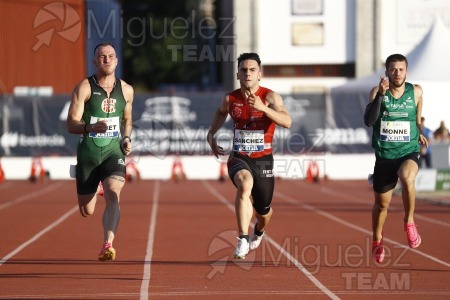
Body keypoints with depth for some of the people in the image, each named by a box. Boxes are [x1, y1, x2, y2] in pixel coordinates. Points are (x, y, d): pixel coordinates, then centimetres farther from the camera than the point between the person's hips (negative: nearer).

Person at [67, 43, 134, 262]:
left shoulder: (126, 91, 6)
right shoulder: (84, 88, -5)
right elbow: (71, 125, -10)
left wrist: (127, 138, 5)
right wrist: (91, 127, -29)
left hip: (114, 152, 1)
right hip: (88, 152, -1)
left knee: (113, 195, -26)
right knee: (86, 211, 9)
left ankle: (107, 245, -34)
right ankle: (94, 191, 47)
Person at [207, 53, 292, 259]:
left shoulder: (270, 97, -12)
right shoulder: (230, 99, -2)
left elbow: (287, 122, -29)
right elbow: (221, 112, 24)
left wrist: (263, 108, -40)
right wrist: (211, 134, 13)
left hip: (263, 160, 0)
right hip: (239, 158, 0)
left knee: (263, 210, 14)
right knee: (245, 184, -35)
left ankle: (259, 231, 53)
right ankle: (243, 239, -35)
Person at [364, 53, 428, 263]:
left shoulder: (416, 92, 0)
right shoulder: (377, 92, -5)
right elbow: (369, 121, -20)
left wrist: (419, 132, 11)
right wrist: (380, 95, -28)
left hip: (409, 153, -1)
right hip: (384, 156, 1)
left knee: (407, 177, -36)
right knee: (382, 203, 12)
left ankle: (409, 222, -15)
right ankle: (377, 241, 39)